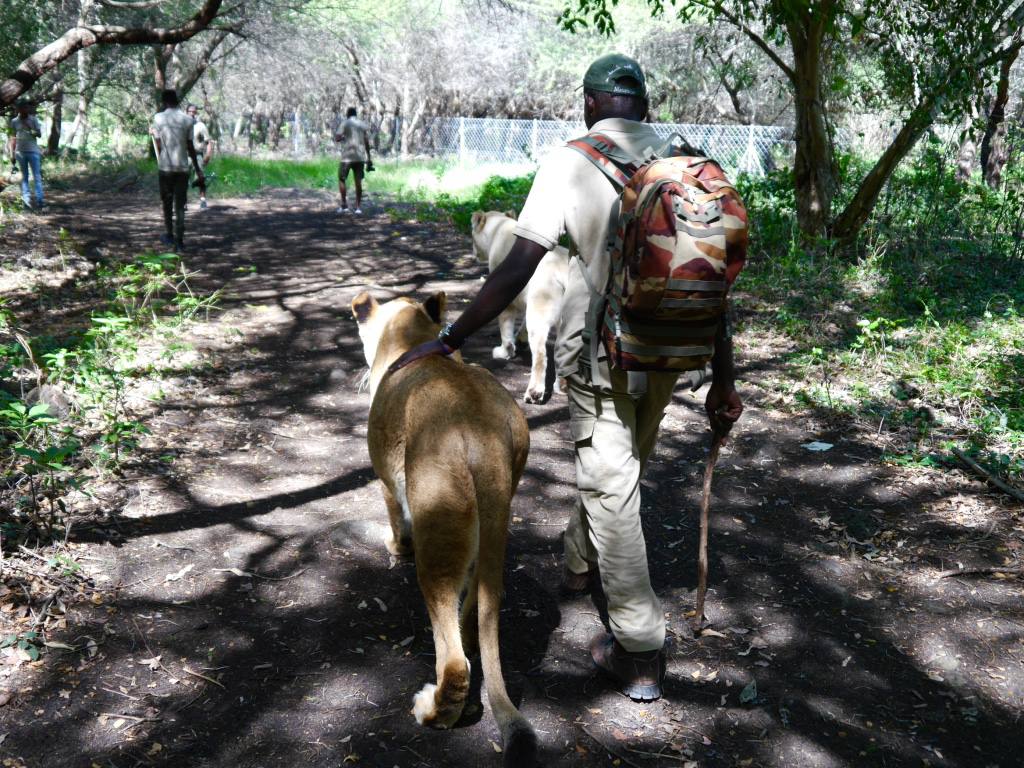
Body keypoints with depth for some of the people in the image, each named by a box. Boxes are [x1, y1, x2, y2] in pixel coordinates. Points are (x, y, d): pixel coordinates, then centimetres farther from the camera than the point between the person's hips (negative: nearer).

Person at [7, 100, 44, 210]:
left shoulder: (33, 119, 2)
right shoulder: (14, 121, 5)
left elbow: (39, 134, -1)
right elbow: (13, 138, 10)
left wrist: (29, 128, -17)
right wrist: (12, 154, 8)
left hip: (33, 151, -2)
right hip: (20, 152, 2)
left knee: (37, 177, -5)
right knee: (24, 177, 6)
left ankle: (39, 201, -8)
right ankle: (27, 199, 6)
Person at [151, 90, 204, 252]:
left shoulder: (158, 118, -2)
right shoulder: (187, 119, 0)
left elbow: (158, 145, 0)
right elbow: (190, 147, 2)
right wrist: (198, 170, 10)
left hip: (166, 167, -1)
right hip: (183, 167, 1)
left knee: (167, 202, 15)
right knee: (180, 205, 2)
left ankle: (169, 235, 23)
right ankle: (179, 241, -3)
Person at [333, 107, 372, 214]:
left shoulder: (345, 124, -2)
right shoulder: (364, 125, 10)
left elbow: (337, 138, -10)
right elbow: (367, 143, 7)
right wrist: (369, 159, 10)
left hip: (347, 156, -4)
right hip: (360, 157, 4)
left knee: (341, 179, 8)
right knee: (358, 181, 5)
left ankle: (344, 206, 1)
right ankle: (358, 207, 1)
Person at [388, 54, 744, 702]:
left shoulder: (571, 161, -8)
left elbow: (518, 267, -16)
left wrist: (449, 341, -11)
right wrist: (724, 380, 7)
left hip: (600, 350, -5)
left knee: (610, 487, 4)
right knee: (622, 469, 24)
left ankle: (640, 655, 8)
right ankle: (583, 563, 49)